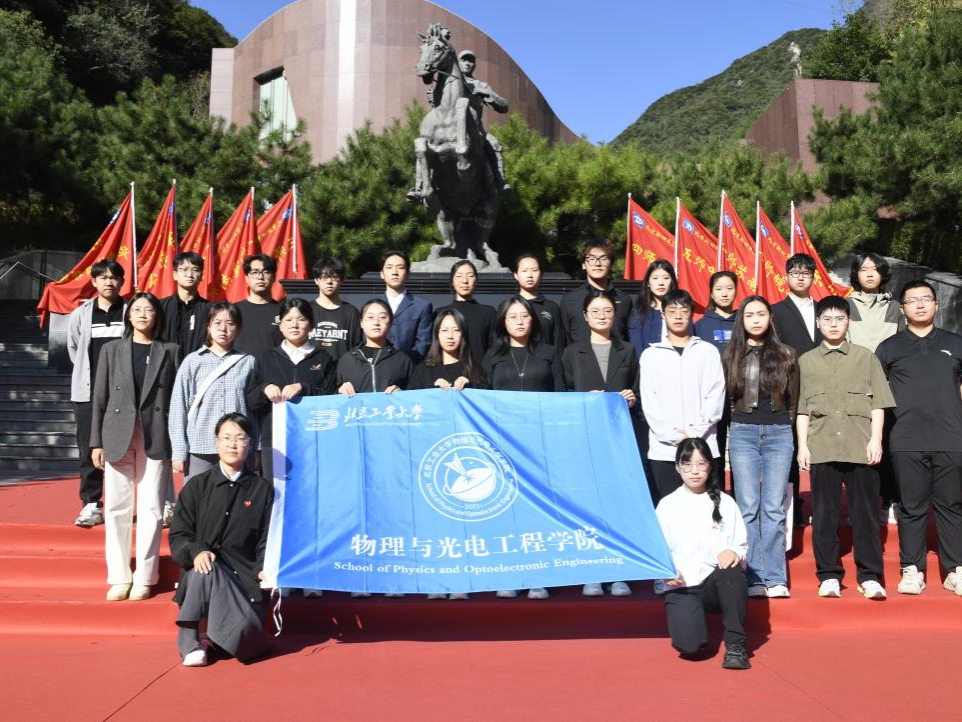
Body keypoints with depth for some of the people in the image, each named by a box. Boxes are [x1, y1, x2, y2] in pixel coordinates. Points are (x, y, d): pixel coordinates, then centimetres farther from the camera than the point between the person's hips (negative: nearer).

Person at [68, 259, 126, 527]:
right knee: (89, 449, 4)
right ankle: (90, 504, 11)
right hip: (87, 392, 3)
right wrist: (88, 371, 12)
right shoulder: (80, 315, 7)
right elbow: (73, 349, 18)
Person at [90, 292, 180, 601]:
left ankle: (145, 578, 7)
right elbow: (99, 399, 8)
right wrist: (96, 441, 2)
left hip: (156, 439, -1)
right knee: (117, 509, 3)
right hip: (118, 436, 1)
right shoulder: (111, 349, 10)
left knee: (151, 510, -1)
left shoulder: (170, 351, 7)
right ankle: (119, 577, 13)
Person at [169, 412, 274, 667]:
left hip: (244, 577, 0)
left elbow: (267, 540, 6)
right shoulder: (197, 486, 8)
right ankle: (188, 641, -17)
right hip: (204, 570, 0)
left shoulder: (262, 489, 10)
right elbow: (178, 536, 2)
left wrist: (264, 569, -13)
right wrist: (196, 552, -19)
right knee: (206, 570, -36)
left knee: (246, 635, -24)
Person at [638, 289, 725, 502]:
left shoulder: (708, 351, 9)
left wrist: (695, 433, -9)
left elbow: (715, 397, 1)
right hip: (663, 449, 0)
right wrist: (672, 435, -9)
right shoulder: (650, 355, 9)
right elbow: (649, 401, 2)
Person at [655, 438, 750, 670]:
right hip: (680, 586, -1)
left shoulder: (725, 503, 9)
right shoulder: (667, 505, 5)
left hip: (717, 584, 1)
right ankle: (688, 616, 13)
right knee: (689, 643, -25)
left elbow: (741, 545, 5)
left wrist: (734, 552, -19)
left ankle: (735, 645, -20)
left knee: (732, 569, -35)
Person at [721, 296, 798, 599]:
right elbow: (722, 399, 12)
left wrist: (783, 425, 12)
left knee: (774, 509, -3)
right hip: (742, 434, 0)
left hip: (778, 434, 0)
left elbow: (794, 399, 14)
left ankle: (775, 580, 2)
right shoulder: (731, 356, 9)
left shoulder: (785, 355, 10)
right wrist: (738, 421, 8)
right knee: (748, 508, -2)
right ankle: (753, 578, 2)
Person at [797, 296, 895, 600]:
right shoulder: (806, 361, 11)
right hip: (821, 448, 1)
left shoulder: (866, 358, 10)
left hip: (861, 447, -1)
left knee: (865, 512, 1)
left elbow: (878, 403, 7)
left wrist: (876, 439, -3)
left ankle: (870, 576, 9)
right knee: (824, 514, 3)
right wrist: (802, 445, 3)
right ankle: (829, 576, 11)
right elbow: (801, 408, 9)